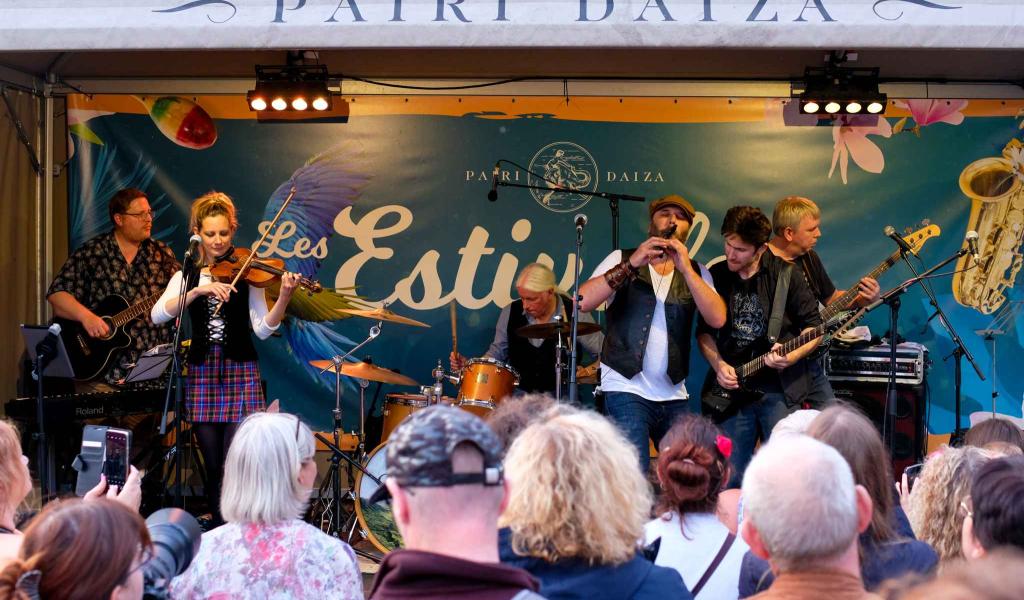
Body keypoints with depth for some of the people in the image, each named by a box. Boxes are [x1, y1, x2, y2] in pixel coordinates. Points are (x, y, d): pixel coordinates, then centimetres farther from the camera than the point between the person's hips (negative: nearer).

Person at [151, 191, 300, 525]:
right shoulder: (187, 276, 8)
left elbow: (263, 329, -5)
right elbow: (158, 315, -10)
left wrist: (283, 298, -22)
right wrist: (199, 289, -22)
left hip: (240, 372, -2)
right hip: (202, 373, 2)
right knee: (213, 469, 7)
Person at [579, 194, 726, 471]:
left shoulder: (696, 272, 13)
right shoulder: (623, 260, 5)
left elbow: (717, 318, -5)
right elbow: (583, 301, -11)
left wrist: (686, 269, -13)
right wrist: (631, 264, -18)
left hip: (674, 395, 4)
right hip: (626, 389, -4)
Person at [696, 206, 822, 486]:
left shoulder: (785, 275, -4)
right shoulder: (716, 276, 4)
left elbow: (814, 326, 1)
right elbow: (704, 330, 13)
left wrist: (792, 356, -16)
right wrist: (718, 365, -4)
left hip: (779, 389, -3)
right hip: (733, 390, 3)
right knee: (730, 479, 3)